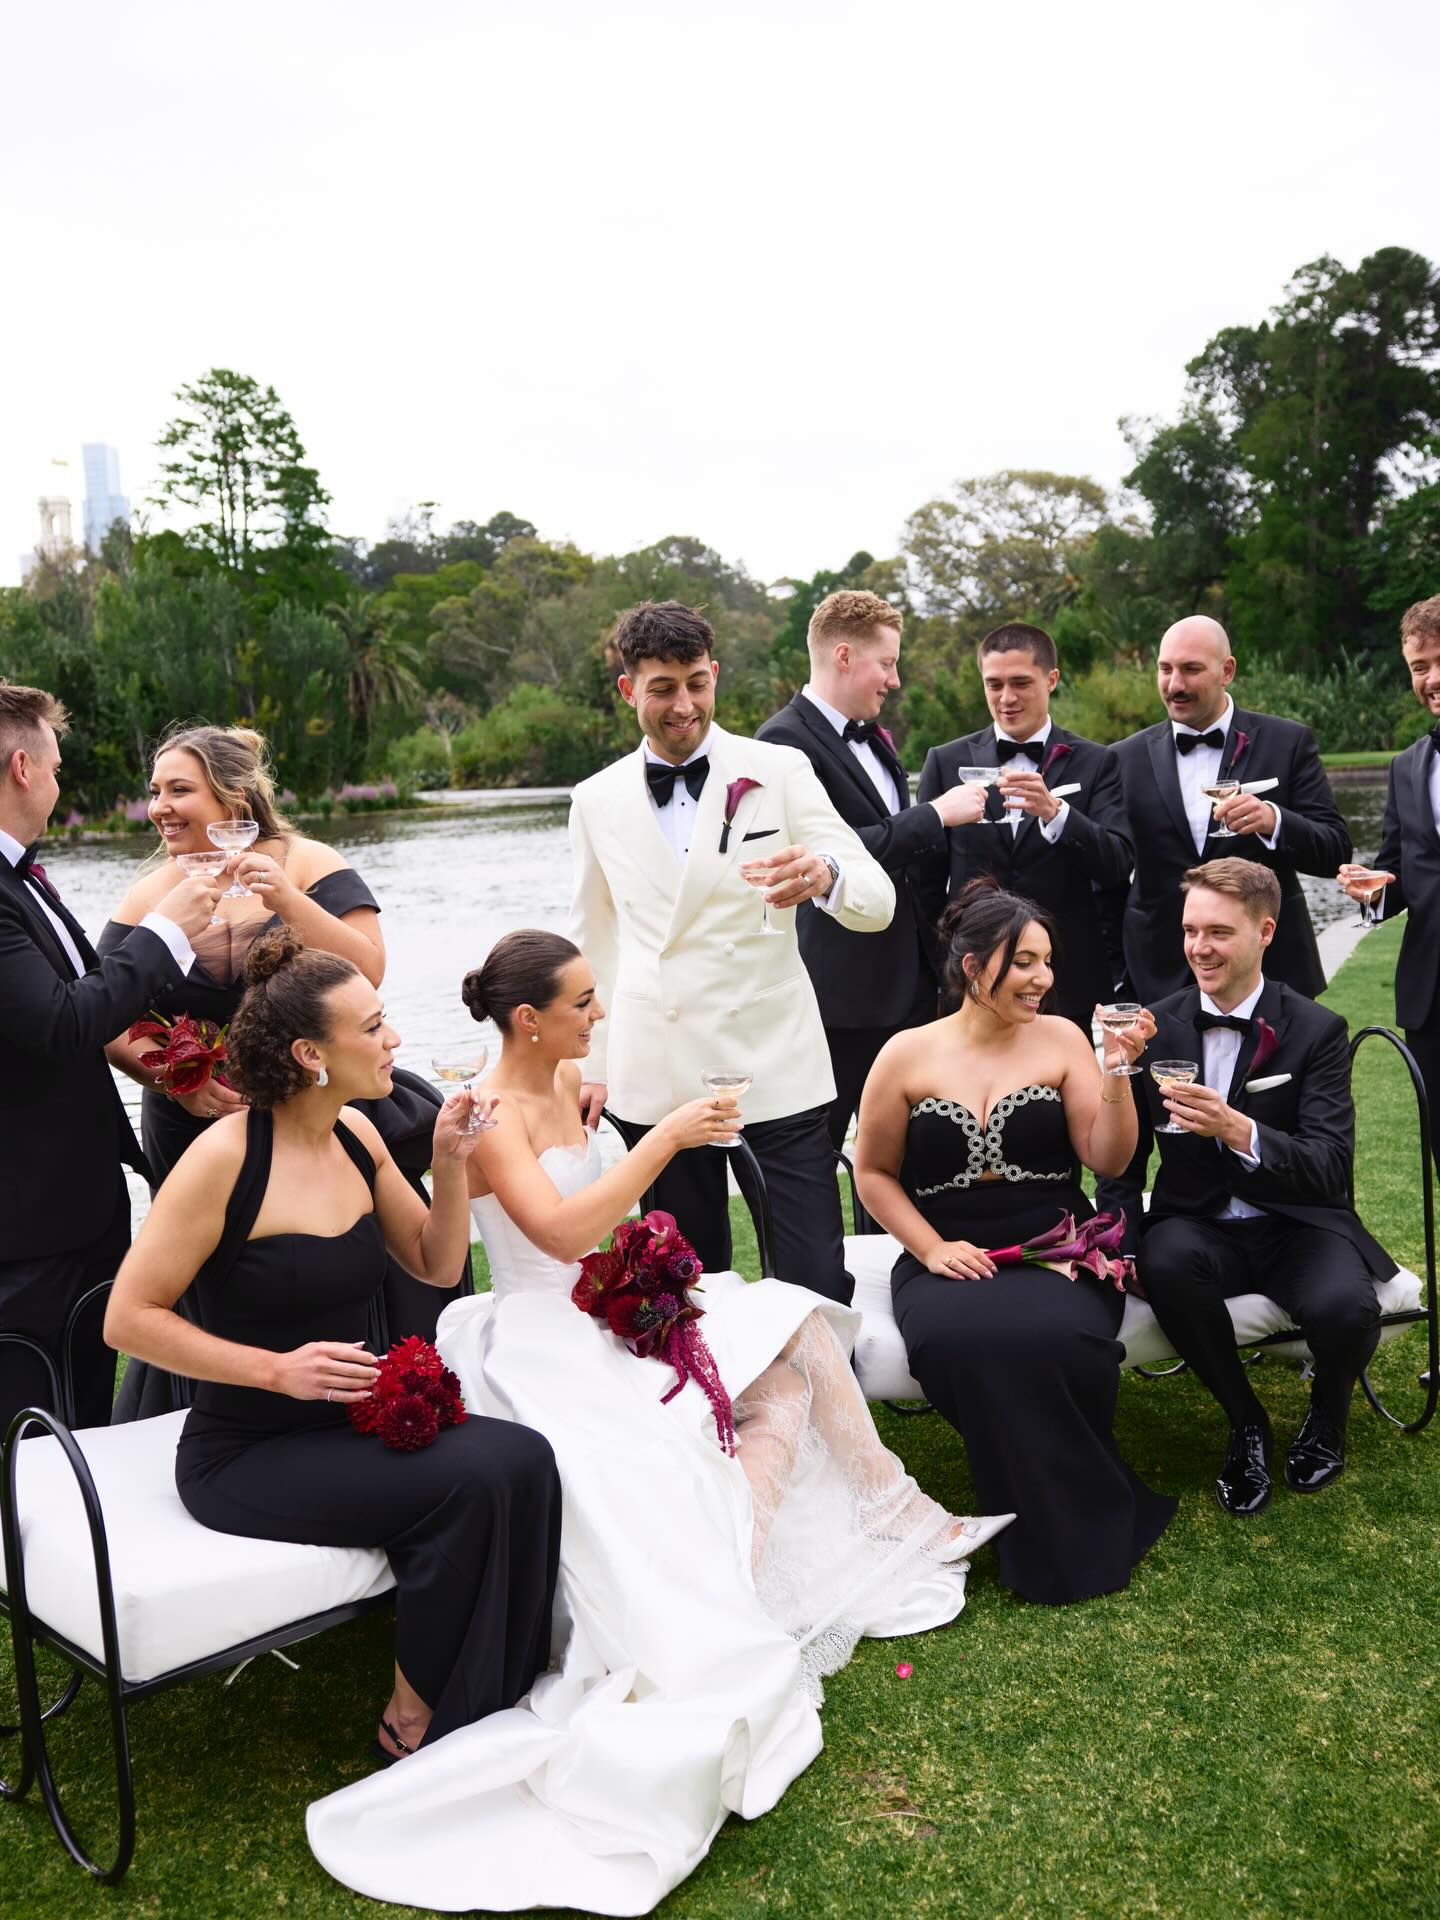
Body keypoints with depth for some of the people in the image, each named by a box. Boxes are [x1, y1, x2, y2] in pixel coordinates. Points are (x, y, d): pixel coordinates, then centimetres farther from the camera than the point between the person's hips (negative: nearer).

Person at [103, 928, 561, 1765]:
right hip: (246, 1455, -6)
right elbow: (130, 1318, -15)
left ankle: (494, 1711, -2)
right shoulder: (227, 1156, -18)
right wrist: (278, 1368, -22)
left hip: (349, 1424, 6)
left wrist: (452, 1163, -6)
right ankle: (413, 1722, -1)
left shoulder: (356, 1134, 2)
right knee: (469, 1484, -25)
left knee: (523, 1458, -18)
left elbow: (437, 1265, 11)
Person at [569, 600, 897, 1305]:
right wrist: (591, 1064, 13)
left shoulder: (779, 771, -1)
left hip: (774, 1070, -2)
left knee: (816, 1287, -3)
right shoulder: (596, 801, 7)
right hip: (655, 1081, 2)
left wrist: (825, 876, -30)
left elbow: (878, 902, -7)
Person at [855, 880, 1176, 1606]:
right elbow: (873, 1172, 7)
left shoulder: (1060, 1038, 4)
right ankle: (1046, 1524, -6)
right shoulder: (907, 1054, 3)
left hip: (1055, 1250, 0)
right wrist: (931, 1248, -5)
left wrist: (1116, 1071, -14)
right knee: (956, 1341, -34)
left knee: (1056, 1337, -33)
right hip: (951, 1259, 0)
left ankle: (1077, 1529, -2)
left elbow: (1109, 1159, 0)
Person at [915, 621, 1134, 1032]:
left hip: (1069, 986, 0)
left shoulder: (1096, 763, 4)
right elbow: (928, 881, 9)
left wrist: (1054, 811, -23)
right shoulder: (946, 761, 6)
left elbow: (1118, 865, -8)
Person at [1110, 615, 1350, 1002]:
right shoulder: (1127, 759, 4)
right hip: (1162, 982, 1)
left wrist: (1274, 820, -23)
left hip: (1272, 971, -1)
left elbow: (1336, 851, -3)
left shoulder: (1289, 743, 1)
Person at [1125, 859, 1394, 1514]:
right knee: (1165, 1264, -34)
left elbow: (1330, 1168, -16)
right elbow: (1125, 1155, 5)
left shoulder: (1317, 1030, -5)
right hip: (1197, 1226, 1)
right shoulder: (1158, 1025, 1)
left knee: (1343, 1307, -32)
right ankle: (1245, 1422, -4)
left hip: (1297, 1226, -1)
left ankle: (1327, 1413, 8)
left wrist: (1238, 1131, -34)